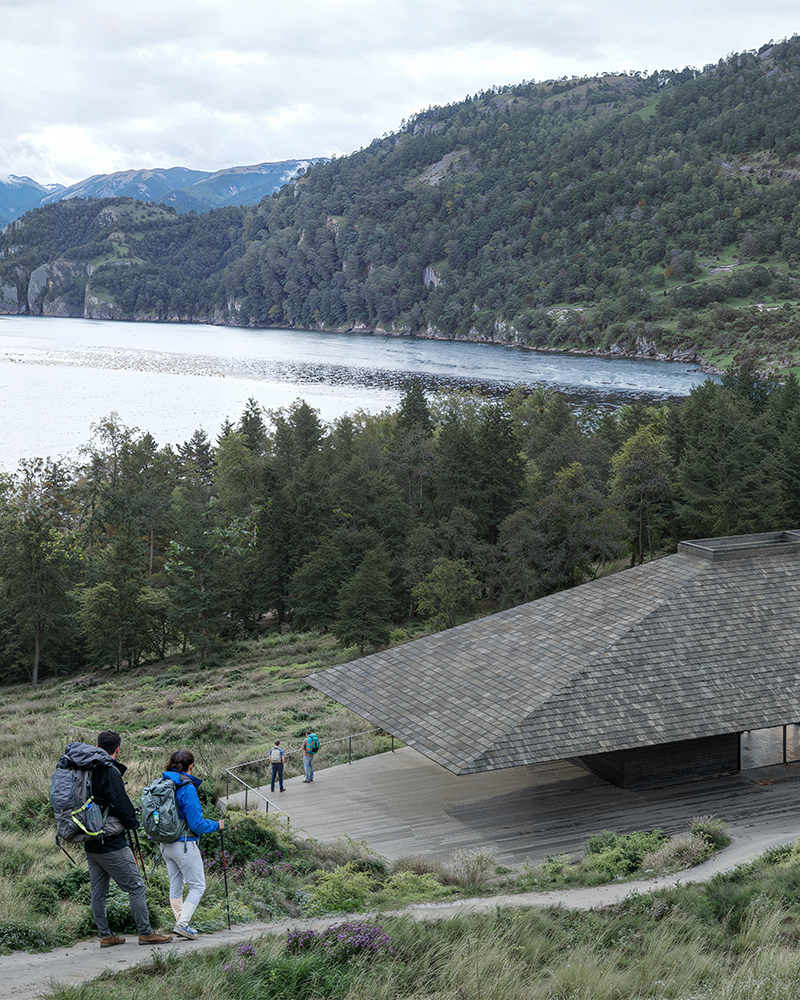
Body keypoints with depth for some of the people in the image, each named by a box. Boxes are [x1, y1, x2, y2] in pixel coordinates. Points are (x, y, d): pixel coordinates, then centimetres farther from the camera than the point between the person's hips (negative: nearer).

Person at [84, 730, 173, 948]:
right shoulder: (109, 772, -18)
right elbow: (121, 805, -19)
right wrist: (133, 822, 0)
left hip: (91, 844, 8)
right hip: (111, 844, -8)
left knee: (98, 891, 13)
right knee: (136, 886, 1)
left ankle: (105, 936, 20)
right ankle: (145, 933, 4)